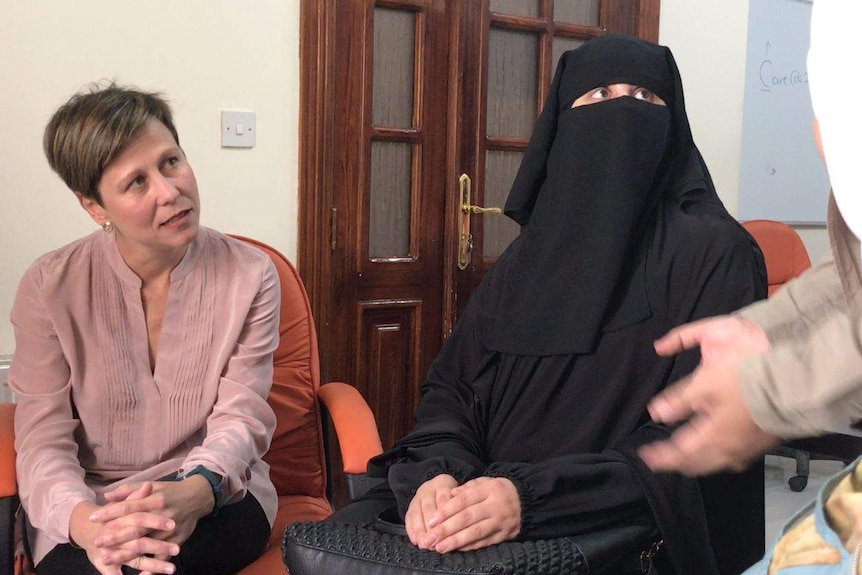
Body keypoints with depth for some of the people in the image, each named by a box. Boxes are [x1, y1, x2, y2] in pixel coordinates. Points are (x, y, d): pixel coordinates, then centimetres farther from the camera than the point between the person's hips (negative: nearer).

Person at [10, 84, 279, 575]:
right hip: (87, 503, 2)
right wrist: (83, 520, -31)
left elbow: (239, 417, -9)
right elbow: (43, 441, -8)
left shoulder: (249, 276, -4)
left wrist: (196, 491, -32)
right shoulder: (50, 289, -4)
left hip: (215, 495, -1)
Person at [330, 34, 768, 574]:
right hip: (495, 511, 5)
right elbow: (451, 387, 7)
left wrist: (531, 497, -26)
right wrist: (438, 473, -15)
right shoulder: (530, 256, 11)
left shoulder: (715, 254, -6)